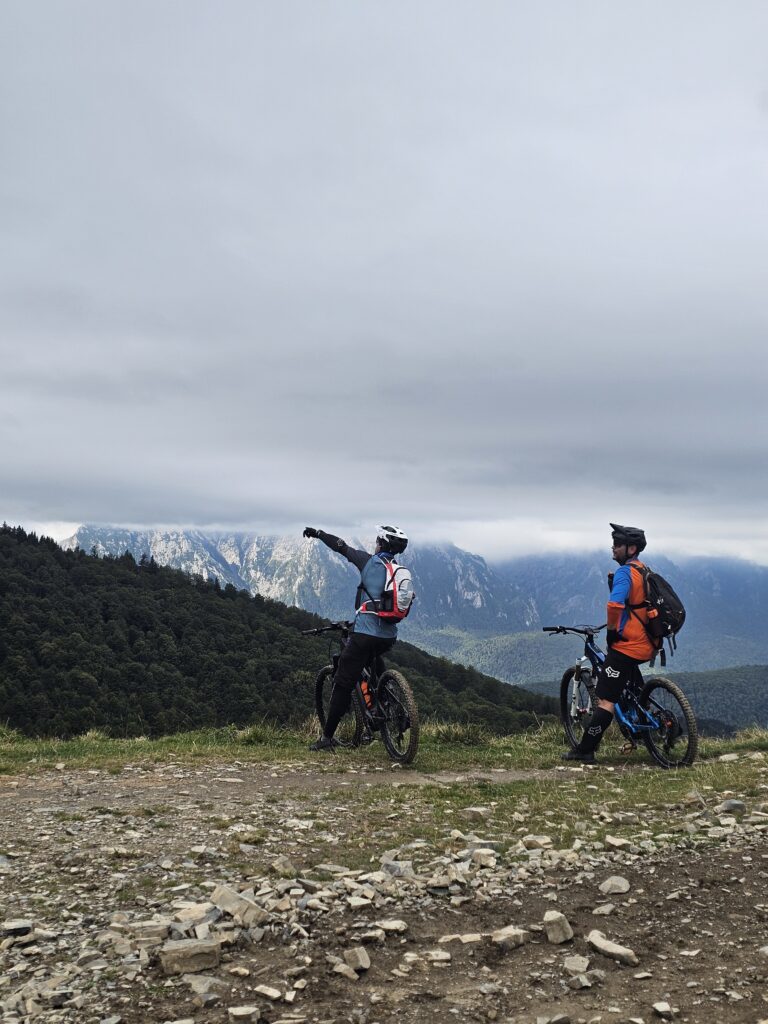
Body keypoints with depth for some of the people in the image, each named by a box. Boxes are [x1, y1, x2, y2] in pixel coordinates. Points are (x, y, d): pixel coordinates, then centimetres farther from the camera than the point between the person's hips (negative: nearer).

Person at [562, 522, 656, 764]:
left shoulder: (624, 573, -15)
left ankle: (584, 751, -5)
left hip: (626, 645, -9)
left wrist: (611, 631, -17)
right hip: (646, 644, 9)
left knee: (605, 700, -7)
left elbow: (615, 604, -32)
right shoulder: (644, 572, 14)